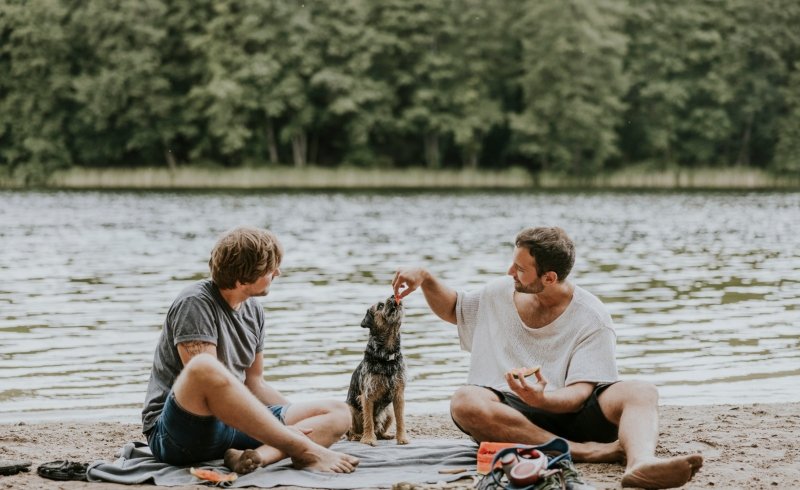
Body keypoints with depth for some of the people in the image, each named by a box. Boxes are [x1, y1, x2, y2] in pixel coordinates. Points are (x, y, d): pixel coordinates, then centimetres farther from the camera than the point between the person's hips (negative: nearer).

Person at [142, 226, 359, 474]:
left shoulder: (253, 311, 13)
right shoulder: (195, 303, -12)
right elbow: (204, 378, -21)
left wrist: (296, 422, 5)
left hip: (237, 424, 8)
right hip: (179, 431, -8)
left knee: (339, 414, -5)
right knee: (204, 367, -40)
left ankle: (259, 455, -36)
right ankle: (305, 452, -34)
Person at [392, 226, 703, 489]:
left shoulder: (591, 319, -6)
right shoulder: (501, 294, 8)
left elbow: (580, 394, -15)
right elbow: (453, 311, 27)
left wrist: (544, 399, -37)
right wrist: (425, 280, 8)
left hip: (566, 411, -3)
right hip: (508, 411, 3)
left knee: (641, 392, -29)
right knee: (465, 402, -33)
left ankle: (641, 462, -63)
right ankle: (591, 451, -36)